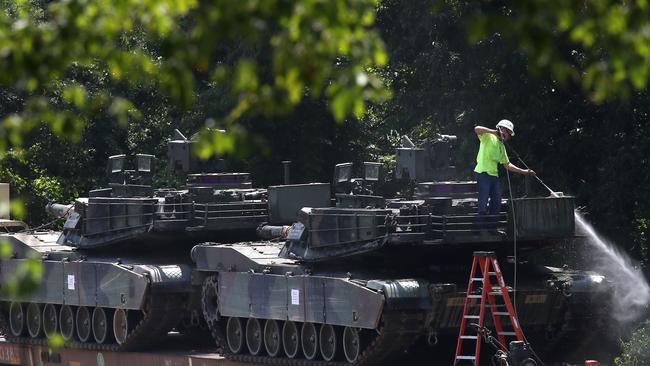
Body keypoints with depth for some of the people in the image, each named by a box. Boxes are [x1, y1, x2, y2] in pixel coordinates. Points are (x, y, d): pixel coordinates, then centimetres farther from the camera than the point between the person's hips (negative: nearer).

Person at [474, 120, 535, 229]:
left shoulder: (501, 146, 23)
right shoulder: (488, 137, 0)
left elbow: (507, 164, 26)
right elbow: (477, 129, -19)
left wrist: (523, 171, 22)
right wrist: (493, 131, -22)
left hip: (494, 175, 9)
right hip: (483, 172, -9)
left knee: (496, 204, 7)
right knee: (483, 204, -11)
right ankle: (482, 227, -10)